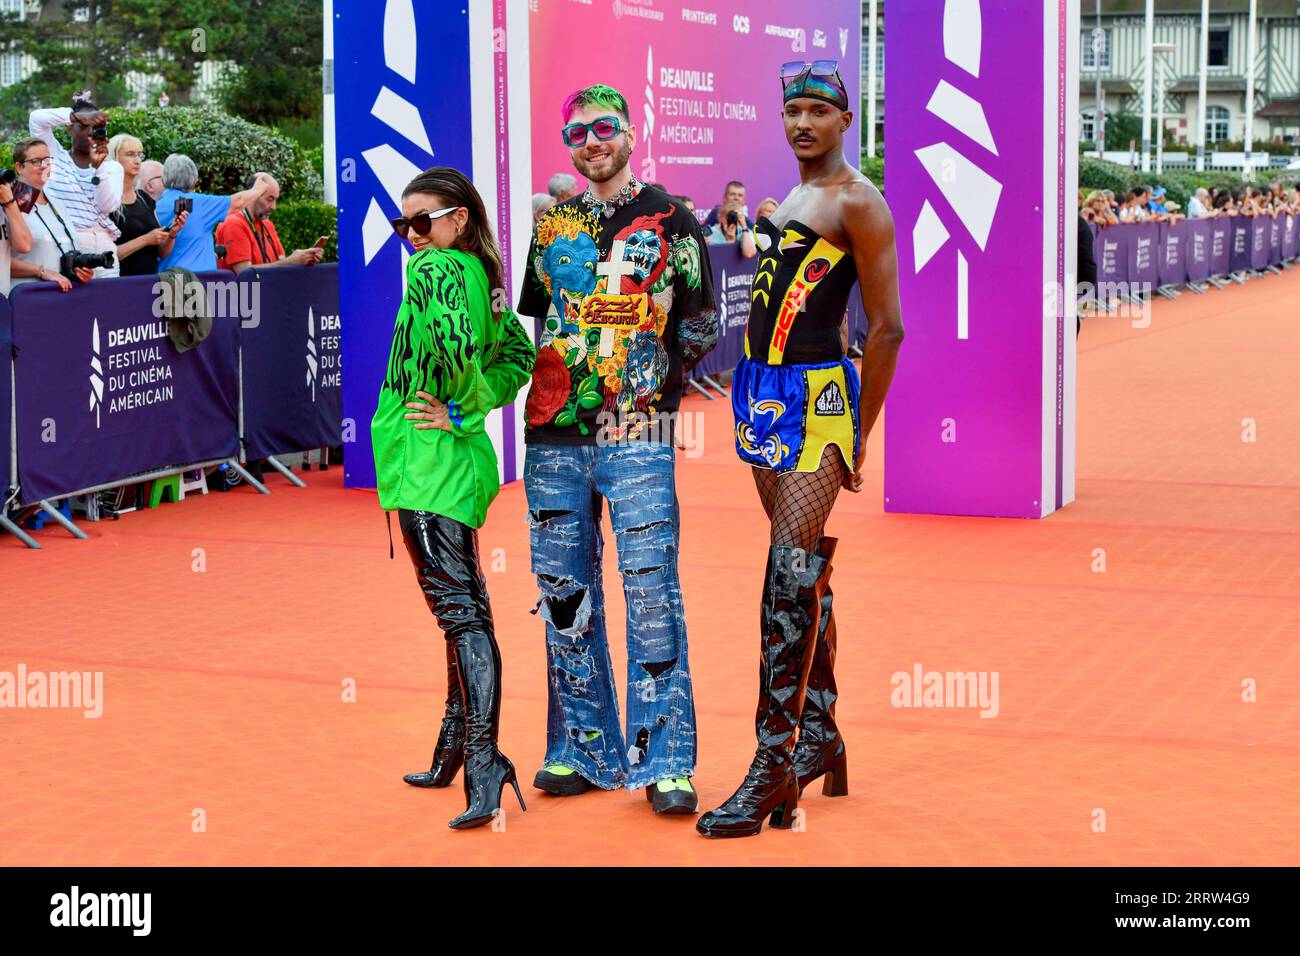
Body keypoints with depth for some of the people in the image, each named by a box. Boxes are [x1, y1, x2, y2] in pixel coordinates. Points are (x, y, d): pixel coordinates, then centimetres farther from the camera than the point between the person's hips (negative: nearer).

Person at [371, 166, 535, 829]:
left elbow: (457, 344, -29)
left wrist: (464, 406, -12)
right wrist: (468, 410, 6)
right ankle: (454, 757, 30)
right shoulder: (479, 275, 14)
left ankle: (485, 772, -17)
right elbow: (518, 354, 17)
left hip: (426, 458, -10)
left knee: (460, 612, -13)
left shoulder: (434, 269, -12)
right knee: (464, 608, 17)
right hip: (459, 457, 10)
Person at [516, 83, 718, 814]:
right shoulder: (554, 224, 17)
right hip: (554, 432, 5)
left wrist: (657, 376, -6)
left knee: (652, 591, -9)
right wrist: (545, 382, 12)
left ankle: (667, 761, -4)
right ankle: (583, 749, 17)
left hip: (635, 433, -5)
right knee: (564, 594, 7)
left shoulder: (669, 220, 4)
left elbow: (703, 322, 4)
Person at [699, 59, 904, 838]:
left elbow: (887, 328, -9)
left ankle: (774, 764, -15)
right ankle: (822, 741, 20)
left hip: (818, 395, -9)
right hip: (765, 392, 9)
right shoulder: (789, 197, 19)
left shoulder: (857, 202, -7)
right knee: (806, 573, 12)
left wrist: (859, 436, -7)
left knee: (792, 573, -15)